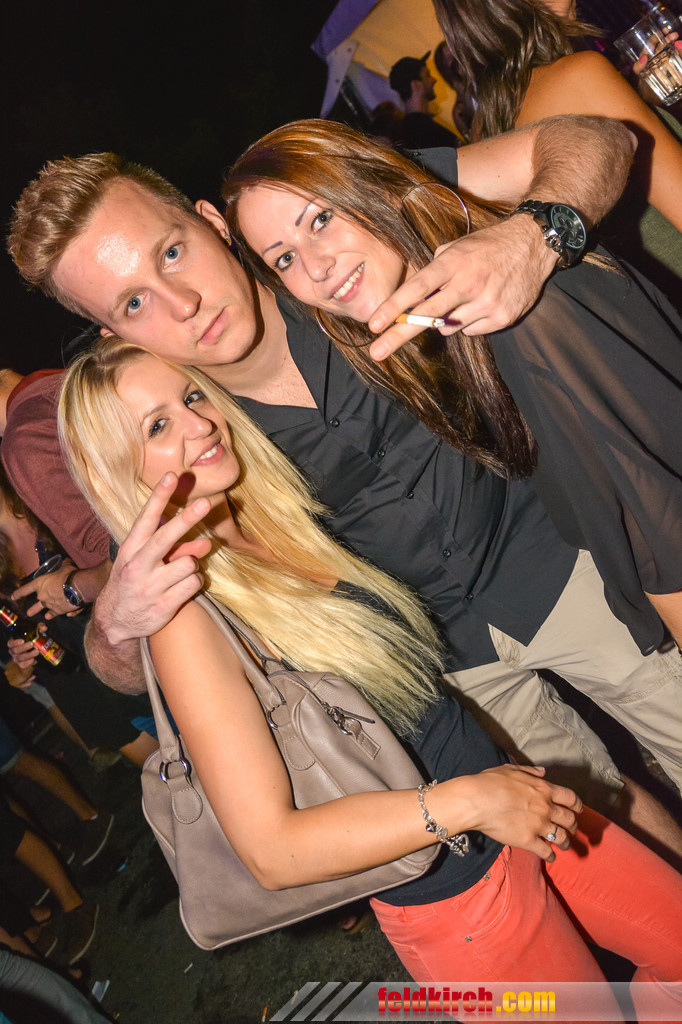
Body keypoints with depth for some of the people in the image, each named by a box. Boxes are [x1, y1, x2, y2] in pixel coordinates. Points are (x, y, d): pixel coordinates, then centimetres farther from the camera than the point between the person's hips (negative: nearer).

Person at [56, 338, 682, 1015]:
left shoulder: (281, 518, -3)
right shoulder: (182, 610, -22)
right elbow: (271, 851, -23)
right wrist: (468, 800, -24)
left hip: (509, 800, 6)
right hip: (452, 890, -6)